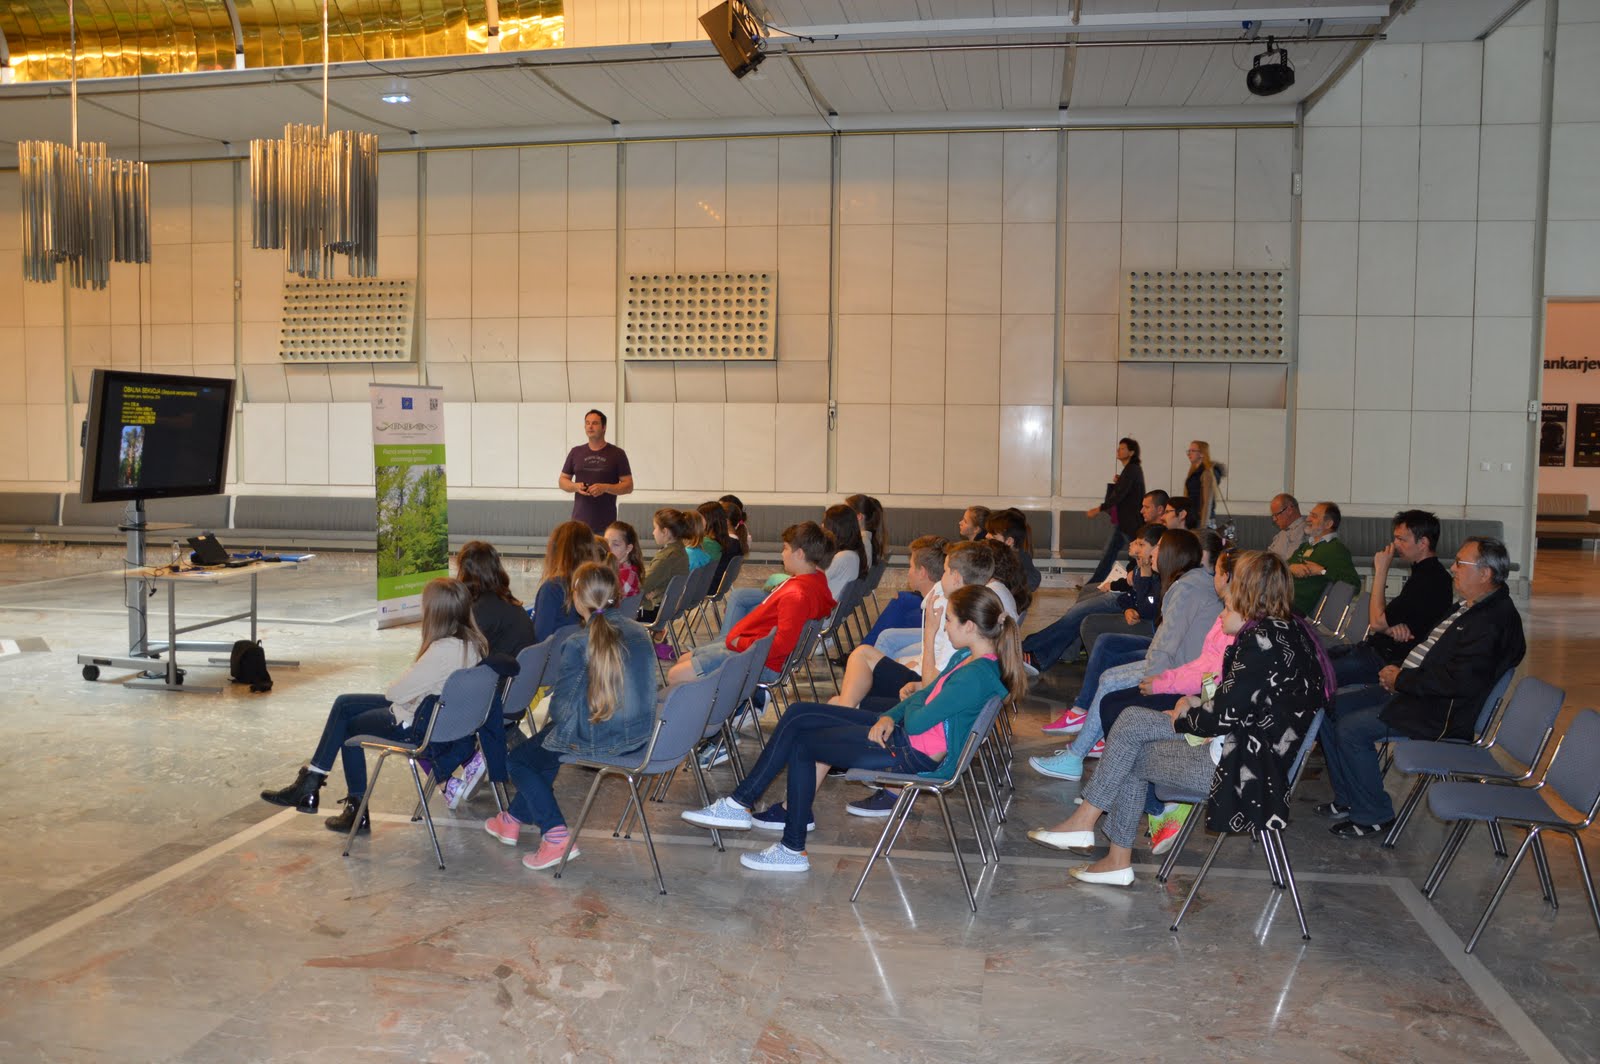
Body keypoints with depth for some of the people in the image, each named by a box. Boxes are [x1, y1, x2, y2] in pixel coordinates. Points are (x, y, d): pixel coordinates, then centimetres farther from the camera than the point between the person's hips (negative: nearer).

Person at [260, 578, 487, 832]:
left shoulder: (444, 650, -30)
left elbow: (398, 691, -21)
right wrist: (396, 690, -3)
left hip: (420, 725, -9)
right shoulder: (472, 640, -1)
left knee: (350, 725, 15)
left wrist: (390, 690, 1)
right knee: (344, 705, 15)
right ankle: (310, 783, 19)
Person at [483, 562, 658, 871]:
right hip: (640, 734, 7)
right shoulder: (640, 633, -1)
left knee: (518, 761, 17)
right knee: (544, 748, 31)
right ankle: (514, 819, 42)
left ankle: (556, 836, 6)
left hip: (596, 739, -7)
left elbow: (561, 706, -13)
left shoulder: (577, 646, -20)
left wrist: (553, 709, 13)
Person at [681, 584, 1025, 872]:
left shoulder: (976, 675, -26)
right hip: (902, 731, 10)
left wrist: (908, 707, -3)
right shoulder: (967, 657, 6)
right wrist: (889, 717, -3)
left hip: (916, 754, -10)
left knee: (800, 743, -1)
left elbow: (917, 723, -26)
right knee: (799, 715, 5)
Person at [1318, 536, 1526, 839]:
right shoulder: (1470, 605, 11)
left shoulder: (1495, 620, -21)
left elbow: (1456, 681, -26)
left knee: (1351, 730, -20)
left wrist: (1400, 679, -15)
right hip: (1407, 688, 10)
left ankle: (1374, 816, -2)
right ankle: (1347, 800, 15)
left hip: (1440, 712, -10)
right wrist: (1398, 673, 4)